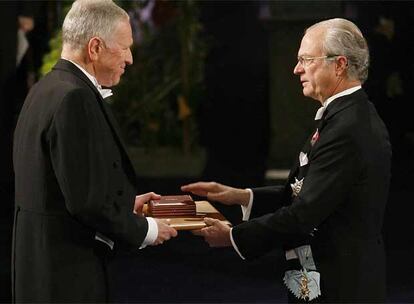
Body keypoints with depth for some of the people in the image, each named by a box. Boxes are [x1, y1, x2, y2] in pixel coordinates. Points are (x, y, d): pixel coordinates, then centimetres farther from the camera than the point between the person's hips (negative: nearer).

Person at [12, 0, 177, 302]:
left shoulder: (47, 89, 11)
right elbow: (86, 201, -22)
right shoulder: (74, 99, -19)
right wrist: (145, 229, -8)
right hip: (67, 277, -10)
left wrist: (126, 205, 17)